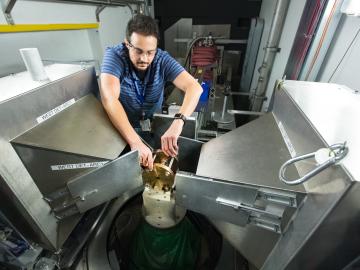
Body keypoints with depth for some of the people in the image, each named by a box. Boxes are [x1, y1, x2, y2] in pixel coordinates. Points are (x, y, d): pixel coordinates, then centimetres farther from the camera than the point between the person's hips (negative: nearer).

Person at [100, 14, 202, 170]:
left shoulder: (162, 59, -13)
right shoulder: (114, 56, -19)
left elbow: (194, 87, -26)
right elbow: (109, 99, -34)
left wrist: (178, 122, -44)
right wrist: (135, 142, -47)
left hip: (153, 126, 2)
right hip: (121, 129, -1)